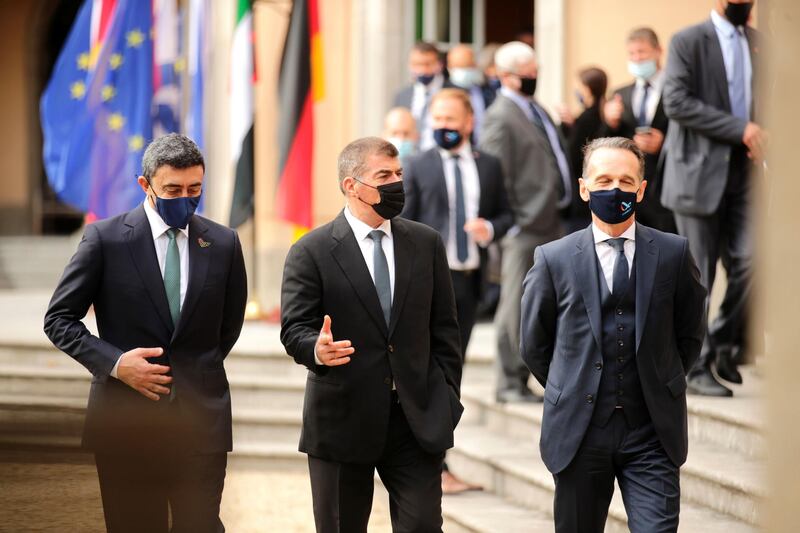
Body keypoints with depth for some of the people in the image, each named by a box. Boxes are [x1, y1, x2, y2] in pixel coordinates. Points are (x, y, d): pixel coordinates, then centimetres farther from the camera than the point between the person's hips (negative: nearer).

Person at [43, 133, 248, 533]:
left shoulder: (223, 243, 6)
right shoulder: (105, 238, -2)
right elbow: (58, 319, 0)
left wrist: (198, 375, 11)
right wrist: (114, 363, -13)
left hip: (201, 420, 2)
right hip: (126, 420, -1)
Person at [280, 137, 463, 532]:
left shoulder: (427, 244, 8)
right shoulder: (311, 252, -3)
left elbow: (444, 329, 11)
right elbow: (294, 329, -8)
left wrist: (447, 399, 5)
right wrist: (316, 350, -31)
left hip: (418, 421, 2)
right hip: (342, 422, -2)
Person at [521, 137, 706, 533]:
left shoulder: (673, 254, 2)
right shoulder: (553, 259, 1)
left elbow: (689, 335, 13)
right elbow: (534, 345, 10)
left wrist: (660, 387, 12)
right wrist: (572, 394, 10)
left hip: (652, 431, 0)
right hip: (579, 434, 0)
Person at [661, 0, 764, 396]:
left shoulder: (758, 43, 13)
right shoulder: (688, 42, -4)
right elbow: (677, 102, -15)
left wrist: (760, 135, -1)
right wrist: (740, 129, -19)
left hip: (744, 171, 4)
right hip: (701, 172, -4)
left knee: (749, 262, -8)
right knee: (698, 276, 0)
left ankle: (723, 345, 13)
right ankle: (696, 367, 9)